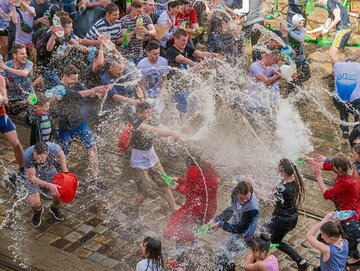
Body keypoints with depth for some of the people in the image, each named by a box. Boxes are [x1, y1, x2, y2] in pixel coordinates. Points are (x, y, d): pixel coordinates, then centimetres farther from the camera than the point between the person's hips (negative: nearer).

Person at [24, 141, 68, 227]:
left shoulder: (54, 149, -33)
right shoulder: (28, 155, -39)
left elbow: (60, 153, -5)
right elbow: (32, 177, -28)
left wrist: (65, 171, -7)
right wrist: (49, 185, -39)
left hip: (49, 170, 2)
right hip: (32, 175, -2)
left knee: (59, 193, -15)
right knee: (35, 203, -19)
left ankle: (54, 208, 22)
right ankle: (37, 211, 21)